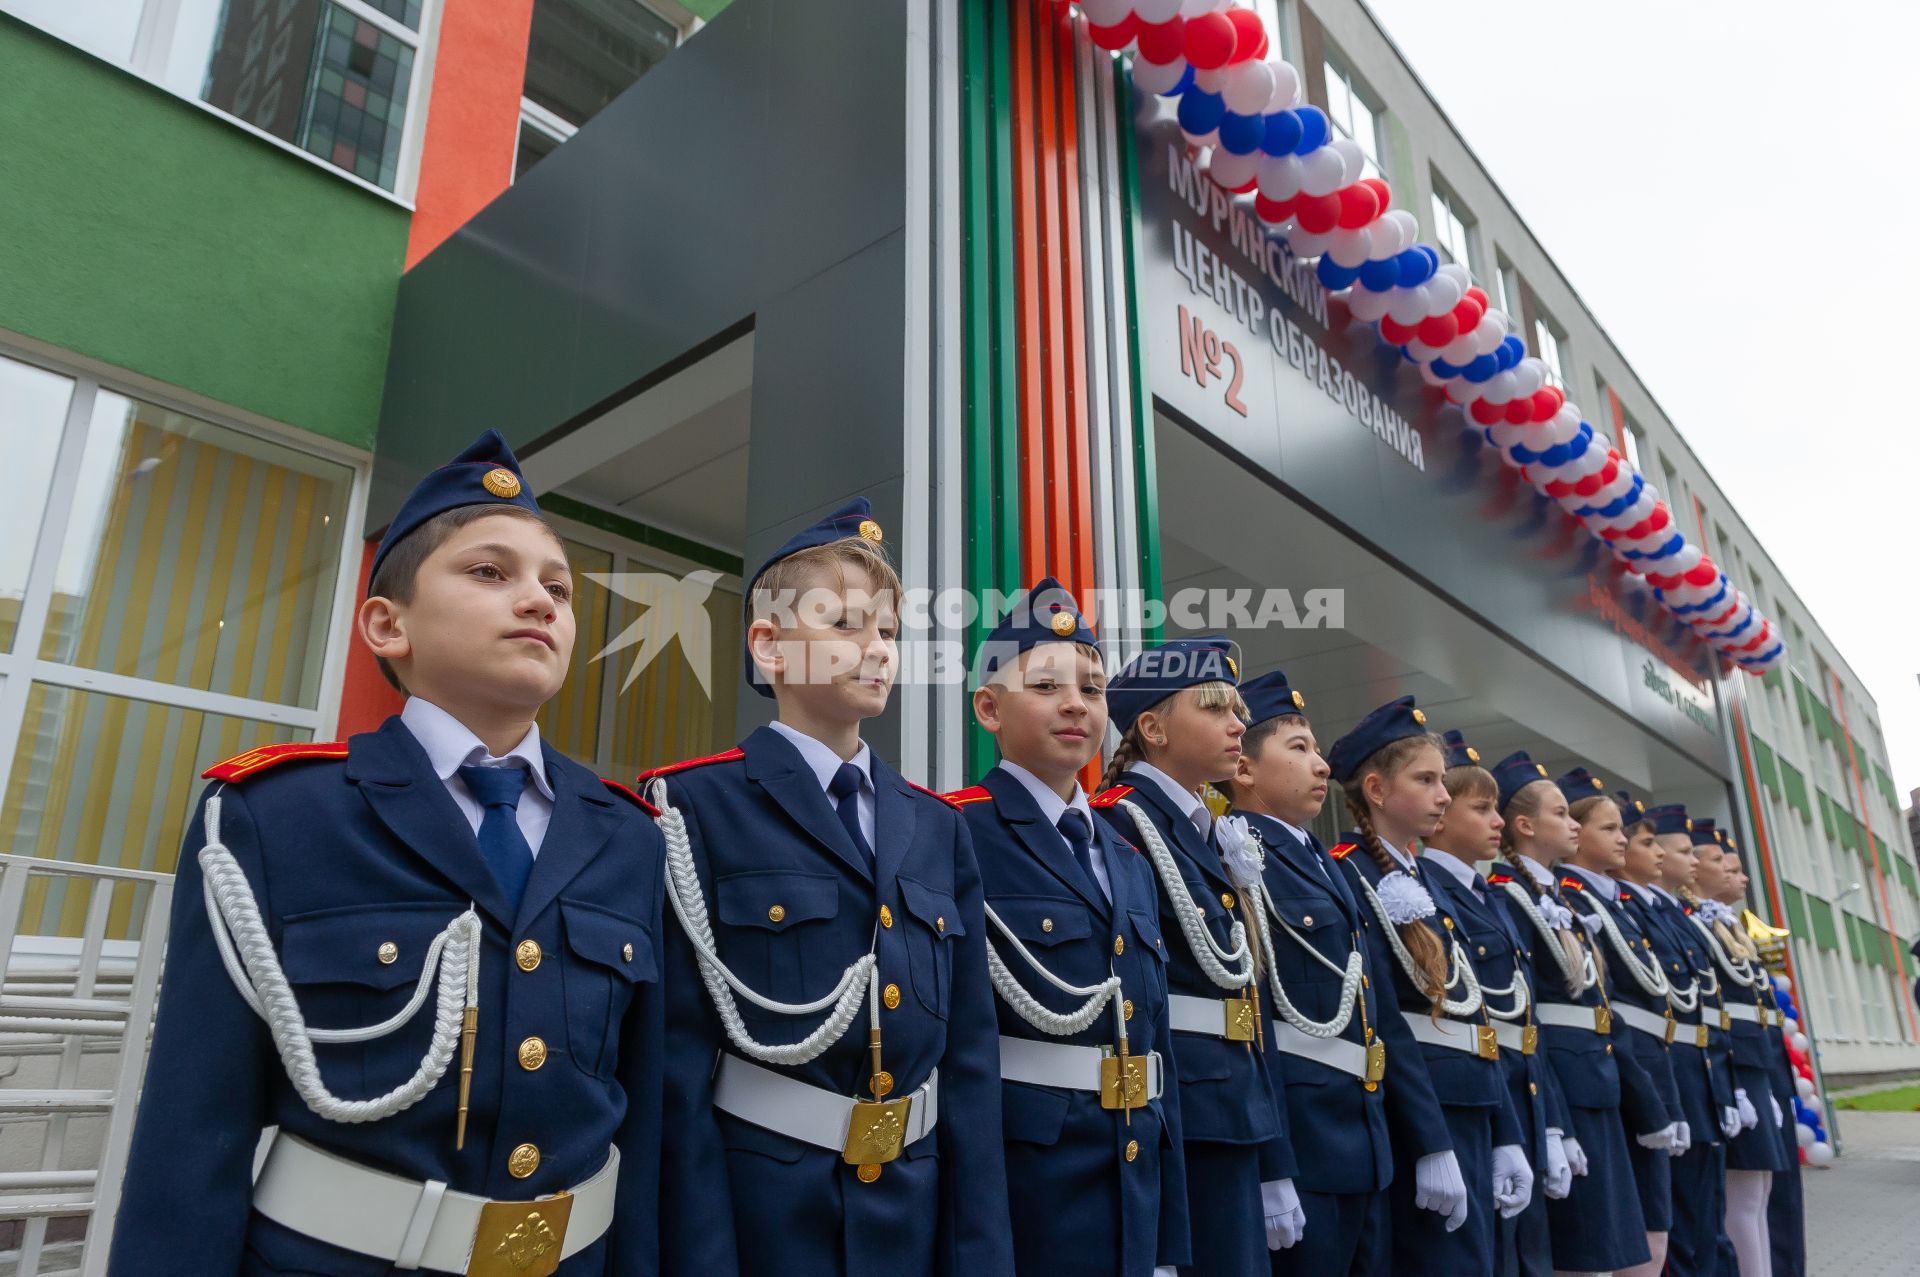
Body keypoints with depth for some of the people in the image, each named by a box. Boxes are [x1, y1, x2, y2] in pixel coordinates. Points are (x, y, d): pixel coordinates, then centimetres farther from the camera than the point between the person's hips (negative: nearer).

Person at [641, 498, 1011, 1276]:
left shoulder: (938, 828, 5)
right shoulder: (699, 810, -10)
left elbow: (971, 1052, 4)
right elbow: (679, 1062, -13)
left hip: (914, 1214, 5)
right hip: (755, 1212, -4)